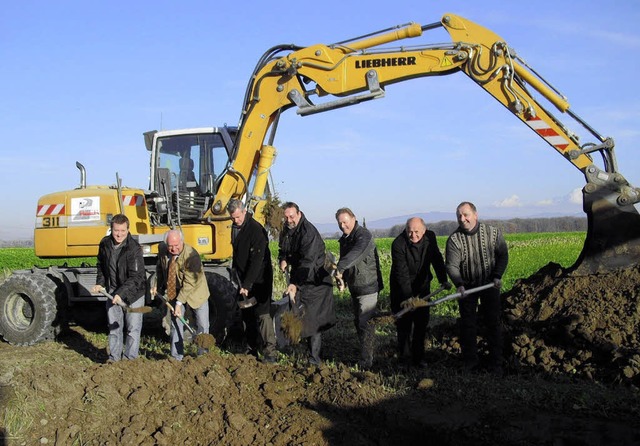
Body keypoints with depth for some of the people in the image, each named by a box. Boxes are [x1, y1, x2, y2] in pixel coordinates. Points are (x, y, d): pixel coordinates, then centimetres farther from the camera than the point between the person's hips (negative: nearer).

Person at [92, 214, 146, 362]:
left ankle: (130, 358, 12)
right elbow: (101, 265, 15)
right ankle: (114, 357, 23)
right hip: (112, 291, 5)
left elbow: (135, 277, -25)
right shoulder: (105, 244, -3)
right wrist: (100, 283, 3)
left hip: (133, 291, -5)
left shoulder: (134, 248, -22)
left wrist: (121, 293, -32)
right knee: (113, 326, 12)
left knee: (133, 327, 1)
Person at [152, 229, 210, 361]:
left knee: (202, 325, 0)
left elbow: (189, 283, -30)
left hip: (195, 291, -4)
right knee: (176, 324, 2)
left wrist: (179, 303, -29)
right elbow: (160, 267, 10)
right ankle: (176, 358, 11)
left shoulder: (191, 255, -31)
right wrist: (157, 285, 8)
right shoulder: (162, 249, -13)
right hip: (174, 291, 4)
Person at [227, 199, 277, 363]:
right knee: (247, 315, 11)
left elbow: (256, 261, -24)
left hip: (259, 280, -8)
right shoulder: (235, 228, 7)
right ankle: (252, 349, 20)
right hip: (244, 279, 8)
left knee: (262, 314, -11)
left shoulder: (256, 229, -20)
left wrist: (247, 285, -26)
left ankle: (270, 352, -8)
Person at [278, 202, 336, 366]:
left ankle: (314, 356, 0)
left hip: (315, 280, -8)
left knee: (313, 317, -6)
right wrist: (283, 260, -2)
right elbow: (282, 249, 22)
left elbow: (307, 262, -32)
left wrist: (296, 284, -41)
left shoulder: (309, 232, -24)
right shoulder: (286, 231, 4)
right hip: (297, 277, 8)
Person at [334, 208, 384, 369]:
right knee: (357, 321, 15)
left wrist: (340, 267, -52)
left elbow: (357, 252, -40)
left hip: (368, 287, -9)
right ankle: (367, 354, 28)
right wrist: (344, 277, 17)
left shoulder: (364, 235, -19)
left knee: (365, 323, -9)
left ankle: (366, 361, -4)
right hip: (354, 287, 9)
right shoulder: (345, 238, 10)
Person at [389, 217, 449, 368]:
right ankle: (404, 356, 16)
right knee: (404, 323, 1)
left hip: (422, 287, 4)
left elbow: (437, 259, 7)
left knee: (422, 322, 3)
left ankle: (418, 357, 12)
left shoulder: (430, 237, -6)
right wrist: (409, 296, -33)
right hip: (401, 289, -4)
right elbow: (401, 273, -27)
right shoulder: (398, 244, -23)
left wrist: (443, 280, -3)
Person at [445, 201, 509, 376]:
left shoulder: (493, 233, -12)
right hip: (466, 286, 0)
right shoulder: (454, 239, -16)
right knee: (467, 325, 3)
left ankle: (496, 364, 16)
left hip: (490, 283, 0)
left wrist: (497, 276, -14)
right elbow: (452, 266, -19)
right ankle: (470, 363, 15)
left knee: (493, 323, 5)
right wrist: (459, 284, -36)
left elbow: (503, 255, -2)